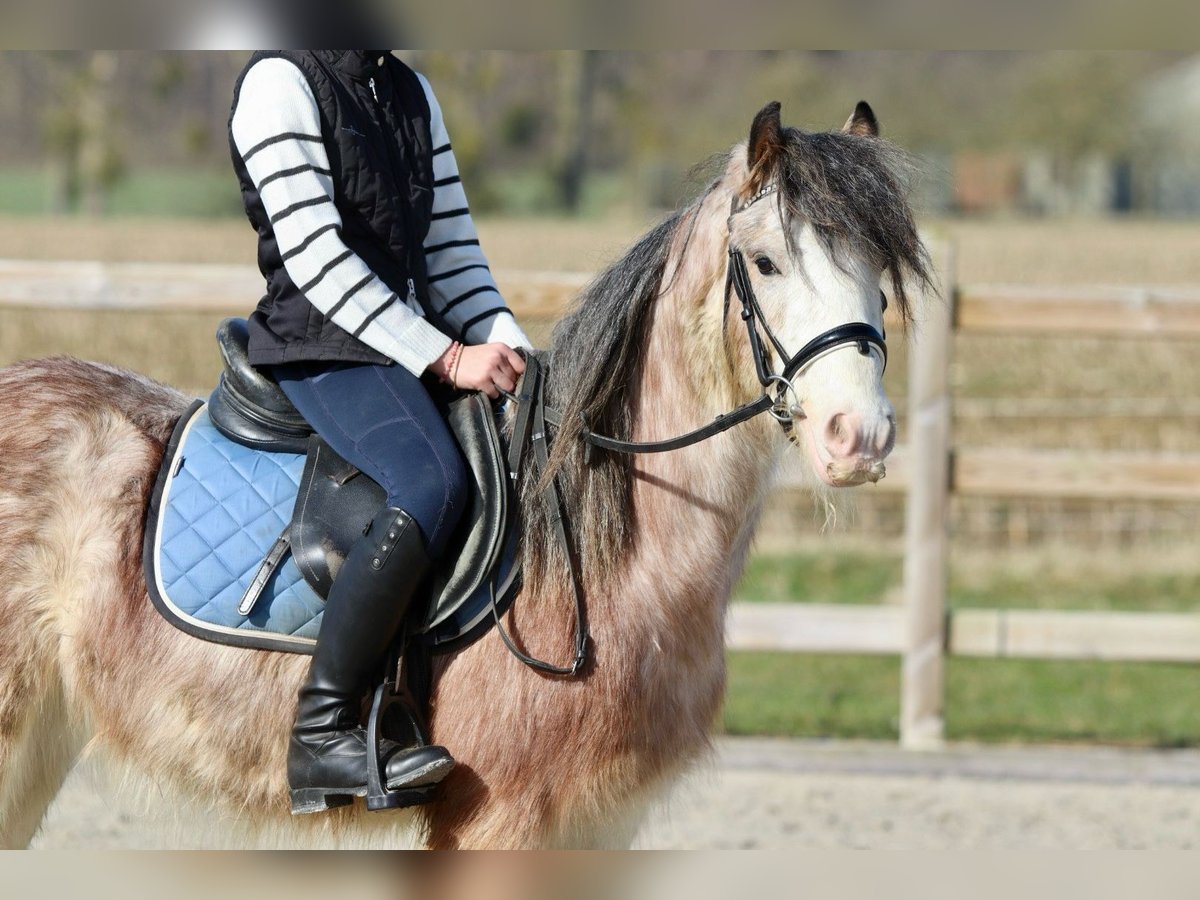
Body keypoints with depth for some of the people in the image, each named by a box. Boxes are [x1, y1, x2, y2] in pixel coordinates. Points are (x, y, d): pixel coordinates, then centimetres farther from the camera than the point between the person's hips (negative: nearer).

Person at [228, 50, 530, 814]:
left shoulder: (411, 92, 17)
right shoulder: (280, 83, -8)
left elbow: (452, 248, 17)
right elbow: (314, 256, -15)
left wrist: (511, 349, 0)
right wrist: (447, 358, -18)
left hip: (412, 343, 9)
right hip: (321, 345, -9)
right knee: (434, 483, -31)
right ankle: (323, 731, -30)